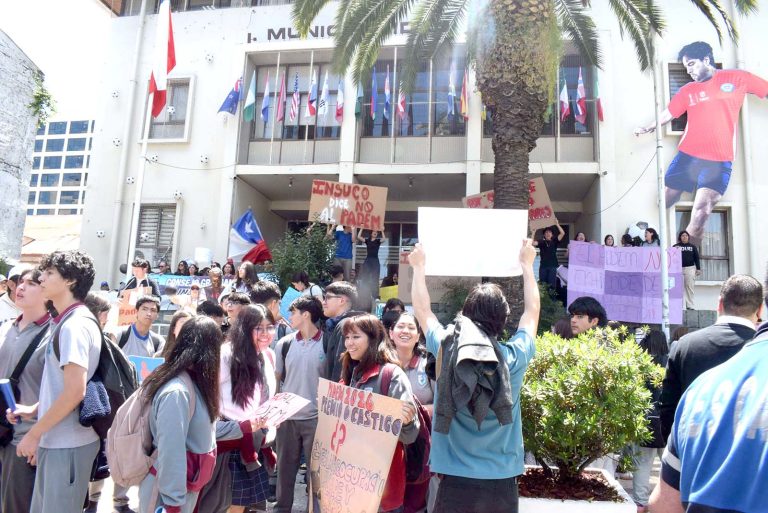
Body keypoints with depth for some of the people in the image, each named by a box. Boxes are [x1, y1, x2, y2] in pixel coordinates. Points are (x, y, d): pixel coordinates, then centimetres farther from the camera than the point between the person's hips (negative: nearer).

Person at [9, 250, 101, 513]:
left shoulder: (74, 324, -19)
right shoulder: (69, 322, 12)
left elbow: (75, 391, -23)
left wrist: (34, 434, -15)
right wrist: (34, 409, 8)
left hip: (68, 444, -9)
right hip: (56, 440, 9)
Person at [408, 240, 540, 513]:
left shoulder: (446, 349, -12)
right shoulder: (514, 357, -10)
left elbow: (422, 309, 6)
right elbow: (532, 311, 8)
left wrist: (418, 266, 19)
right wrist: (527, 265, 21)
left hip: (456, 481, -1)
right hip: (502, 482, 1)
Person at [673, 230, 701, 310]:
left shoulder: (692, 247, 13)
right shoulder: (676, 246, 8)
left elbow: (696, 258, 12)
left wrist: (698, 269, 7)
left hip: (690, 268, 1)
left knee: (690, 287, 0)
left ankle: (690, 305, 4)